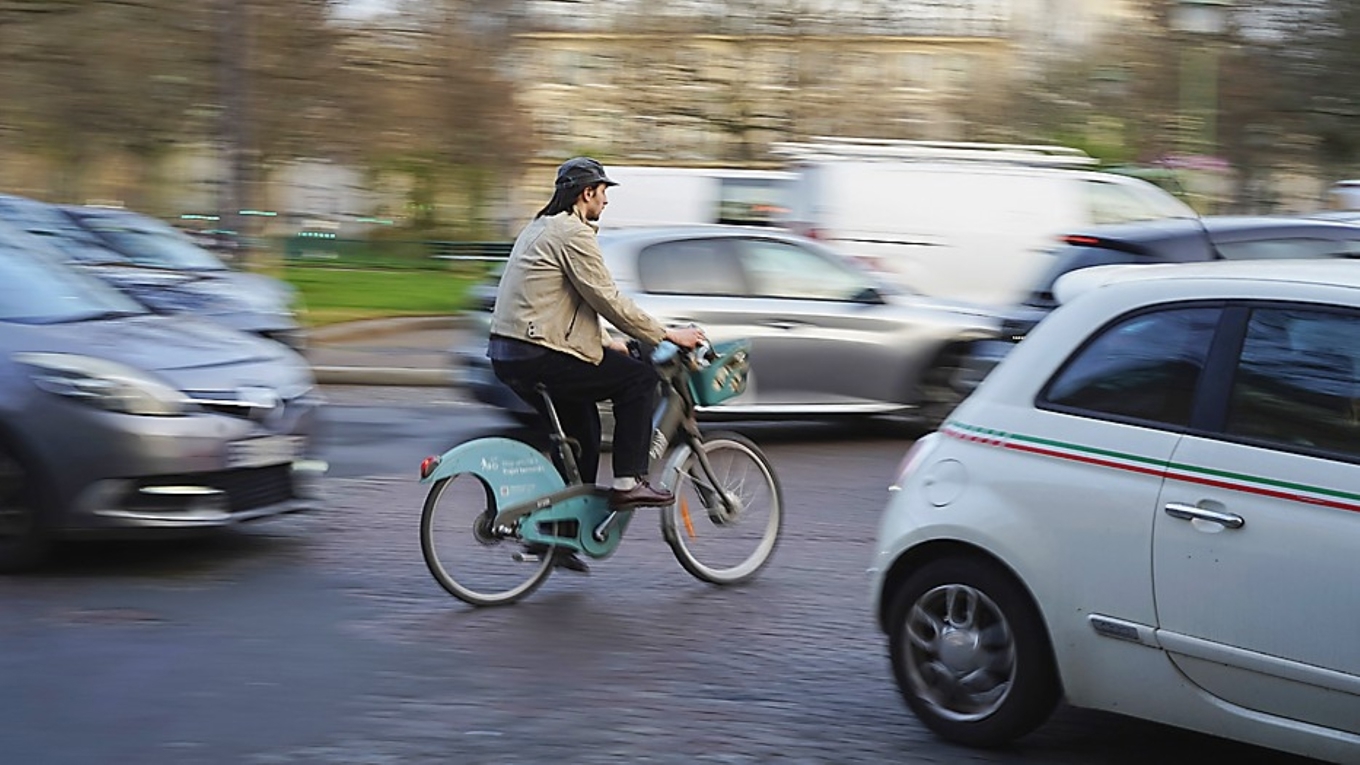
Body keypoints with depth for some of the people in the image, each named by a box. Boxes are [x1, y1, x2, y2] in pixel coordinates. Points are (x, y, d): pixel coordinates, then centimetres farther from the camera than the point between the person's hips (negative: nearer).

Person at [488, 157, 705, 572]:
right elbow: (607, 299, -14)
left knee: (582, 424, 22)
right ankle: (628, 481, -3)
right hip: (538, 356, -10)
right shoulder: (573, 234, -11)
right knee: (638, 377, -3)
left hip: (507, 354, 10)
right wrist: (667, 334, -6)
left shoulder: (540, 228, 22)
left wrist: (606, 343, 29)